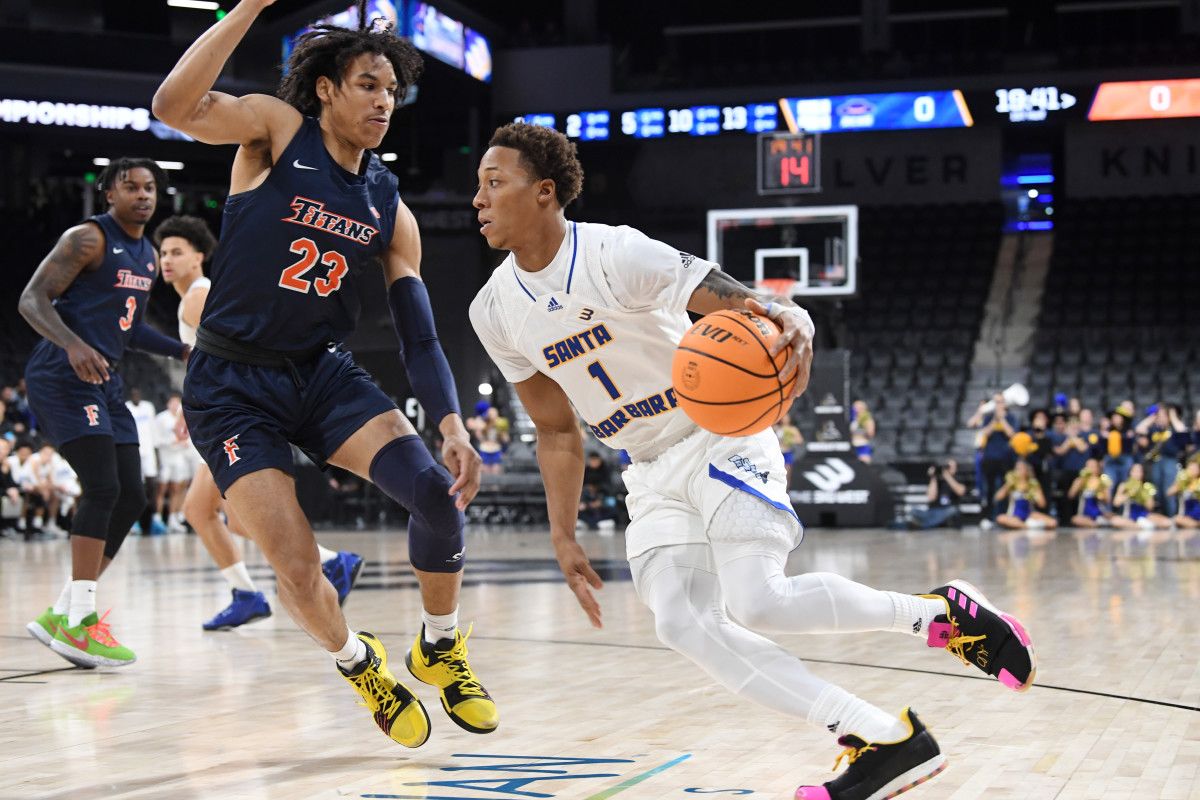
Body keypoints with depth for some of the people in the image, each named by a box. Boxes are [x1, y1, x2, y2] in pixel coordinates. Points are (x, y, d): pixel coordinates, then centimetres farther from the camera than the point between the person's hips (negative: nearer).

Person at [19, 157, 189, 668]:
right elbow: (32, 301, -15)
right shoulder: (88, 239, -9)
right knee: (103, 488, -18)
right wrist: (73, 345, -31)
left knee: (131, 498, 5)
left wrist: (185, 352, 18)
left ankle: (62, 616, 10)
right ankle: (79, 622, -15)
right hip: (62, 379, -9)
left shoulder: (148, 256, 17)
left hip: (104, 383, 9)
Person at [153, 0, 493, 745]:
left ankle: (441, 649, 7)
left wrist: (453, 426, -12)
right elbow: (174, 106, -27)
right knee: (296, 565, -14)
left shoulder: (390, 210, 4)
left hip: (326, 373, 4)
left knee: (436, 488, -19)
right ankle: (359, 663, 20)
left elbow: (419, 335, 3)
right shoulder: (277, 130, -8)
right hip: (233, 388, -4)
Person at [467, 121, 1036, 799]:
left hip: (721, 435, -7)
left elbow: (744, 305, -27)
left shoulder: (616, 255, -20)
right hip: (653, 470, 7)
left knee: (758, 601, -26)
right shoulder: (495, 311, 0)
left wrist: (792, 321, -50)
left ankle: (941, 613, -2)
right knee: (681, 622, -15)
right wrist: (565, 539, 5)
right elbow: (557, 432, 10)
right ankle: (887, 742, -14)